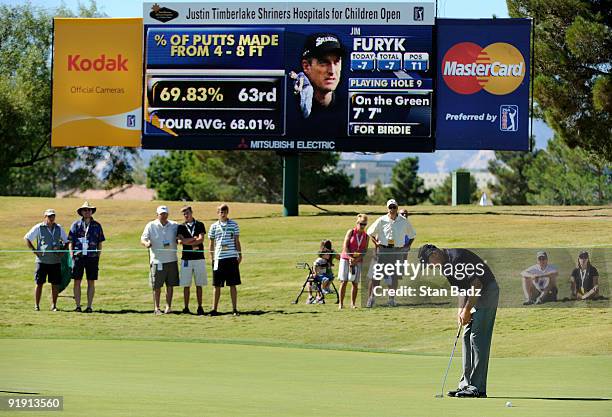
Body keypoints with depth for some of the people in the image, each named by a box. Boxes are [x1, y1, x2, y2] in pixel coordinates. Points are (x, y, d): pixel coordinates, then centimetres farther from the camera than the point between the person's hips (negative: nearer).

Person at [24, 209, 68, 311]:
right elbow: (27, 238, 3)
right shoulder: (38, 228, 0)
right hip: (42, 260, -3)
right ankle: (36, 305, 5)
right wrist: (34, 251, -4)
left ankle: (53, 305, 10)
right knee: (39, 283, -2)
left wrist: (63, 251, 6)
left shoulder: (59, 228, 11)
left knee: (55, 284, 2)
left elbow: (66, 241, 22)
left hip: (56, 261, 3)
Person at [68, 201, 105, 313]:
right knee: (77, 282, 0)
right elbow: (70, 242, 6)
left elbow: (100, 243, 13)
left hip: (92, 257, 1)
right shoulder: (76, 225, 5)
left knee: (91, 282, 1)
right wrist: (72, 255, -3)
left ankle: (89, 306, 6)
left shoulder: (97, 226, 9)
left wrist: (98, 257, 6)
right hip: (78, 256, -1)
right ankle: (78, 306, 5)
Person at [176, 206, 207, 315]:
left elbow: (201, 239, -6)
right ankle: (186, 308, 3)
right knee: (186, 285, -1)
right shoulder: (181, 227, 8)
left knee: (199, 285, 2)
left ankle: (200, 307, 7)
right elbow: (181, 240, -7)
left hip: (199, 258, 0)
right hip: (186, 259, 0)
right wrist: (194, 239, -6)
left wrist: (188, 242, -7)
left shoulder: (200, 225, 8)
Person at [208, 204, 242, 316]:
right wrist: (212, 258, 8)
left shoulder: (233, 225, 6)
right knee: (217, 285, 3)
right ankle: (214, 309, 7)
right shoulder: (214, 226, 8)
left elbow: (237, 241, 9)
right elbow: (211, 243, 12)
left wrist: (239, 254, 2)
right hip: (218, 258, 1)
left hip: (232, 258, -1)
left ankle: (234, 309, 7)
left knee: (232, 285, 2)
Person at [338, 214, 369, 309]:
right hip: (346, 259, -2)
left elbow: (364, 251, 1)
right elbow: (345, 246, -6)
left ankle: (353, 303, 9)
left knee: (355, 283, 1)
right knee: (344, 281, -6)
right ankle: (341, 303, -4)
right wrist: (350, 258, -14)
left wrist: (356, 260, -13)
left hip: (358, 261, 2)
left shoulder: (366, 236, 5)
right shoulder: (351, 232, -1)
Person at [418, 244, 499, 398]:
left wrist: (467, 310, -18)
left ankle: (477, 388, -13)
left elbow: (477, 284, -23)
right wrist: (461, 309, 2)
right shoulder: (445, 265, 8)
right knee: (467, 337, 9)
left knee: (478, 339, -12)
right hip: (474, 296, 10)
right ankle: (466, 384, 11)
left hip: (487, 291, -10)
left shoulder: (457, 258, -22)